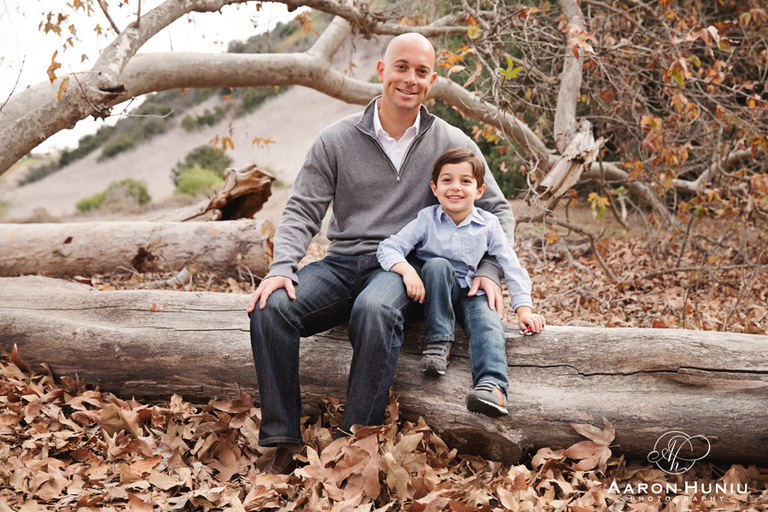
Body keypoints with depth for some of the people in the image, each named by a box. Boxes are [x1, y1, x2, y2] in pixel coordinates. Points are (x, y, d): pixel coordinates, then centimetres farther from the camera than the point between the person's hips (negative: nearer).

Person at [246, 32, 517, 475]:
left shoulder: (451, 144, 6)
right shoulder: (336, 140, 6)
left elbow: (497, 210, 12)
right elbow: (302, 211, 4)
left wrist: (490, 271, -4)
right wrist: (282, 267, -14)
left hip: (403, 267, -2)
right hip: (342, 263, 2)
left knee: (375, 310, -38)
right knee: (271, 309, -26)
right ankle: (285, 444, -16)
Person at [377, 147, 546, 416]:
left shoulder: (488, 225, -1)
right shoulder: (426, 220, -4)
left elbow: (511, 268, 0)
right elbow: (389, 247, -11)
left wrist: (523, 308, -11)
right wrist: (407, 270, -32)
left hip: (472, 293, 0)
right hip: (436, 293, 0)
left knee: (488, 322, -31)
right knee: (436, 265, -31)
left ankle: (491, 385, -53)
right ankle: (439, 341, -25)